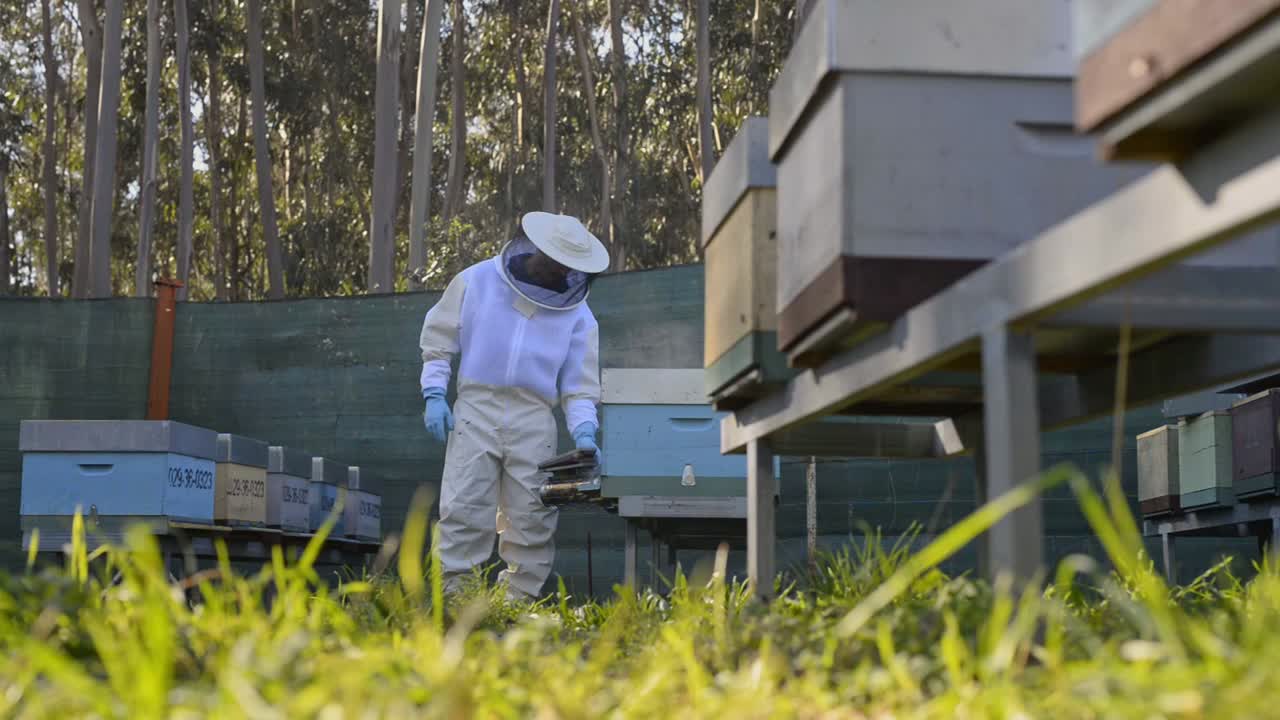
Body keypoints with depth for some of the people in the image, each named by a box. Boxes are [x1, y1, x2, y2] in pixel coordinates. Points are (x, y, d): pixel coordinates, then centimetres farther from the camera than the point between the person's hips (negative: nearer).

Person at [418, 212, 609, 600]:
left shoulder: (577, 316, 6)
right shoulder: (477, 281, 3)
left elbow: (579, 385, 5)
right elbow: (439, 337, 9)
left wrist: (584, 432, -11)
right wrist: (434, 393, 0)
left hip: (534, 420, 2)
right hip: (476, 408, -1)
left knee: (531, 517, 0)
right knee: (463, 508, -9)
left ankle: (520, 598, 9)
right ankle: (453, 594, -6)